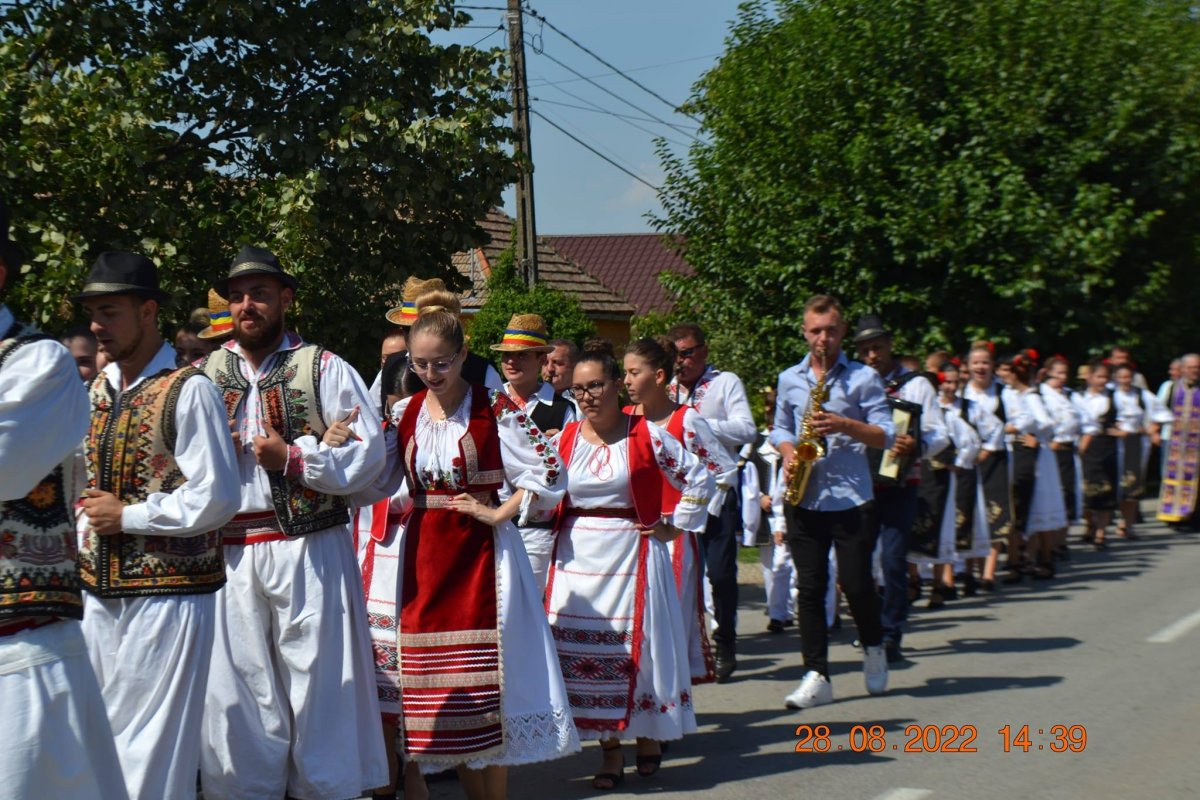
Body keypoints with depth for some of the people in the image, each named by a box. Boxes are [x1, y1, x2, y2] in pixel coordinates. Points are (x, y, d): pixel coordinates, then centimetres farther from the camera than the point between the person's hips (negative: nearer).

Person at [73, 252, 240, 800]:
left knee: (151, 741, -3)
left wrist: (127, 516, -12)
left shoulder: (187, 391, -11)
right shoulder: (97, 389, 11)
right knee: (102, 734, 12)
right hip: (100, 589, 7)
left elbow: (216, 498, -16)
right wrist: (87, 528, 9)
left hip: (168, 594, -7)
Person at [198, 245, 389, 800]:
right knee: (234, 690, 5)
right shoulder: (203, 376, 13)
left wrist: (292, 457, -12)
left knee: (317, 685, 1)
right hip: (228, 556, 3)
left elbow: (370, 453, -4)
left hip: (310, 552, -3)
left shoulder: (325, 370, 3)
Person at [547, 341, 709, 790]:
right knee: (584, 651, 1)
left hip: (631, 557, -3)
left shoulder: (646, 436, -5)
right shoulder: (564, 440, 5)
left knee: (637, 648, 2)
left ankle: (649, 735, 22)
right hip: (578, 561, 3)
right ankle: (610, 752, 10)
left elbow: (698, 479, -1)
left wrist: (675, 527, -1)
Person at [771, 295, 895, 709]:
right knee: (810, 588, 1)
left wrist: (844, 425, -19)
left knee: (856, 583, -3)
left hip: (851, 499, -3)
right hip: (804, 499, 3)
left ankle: (874, 649, 26)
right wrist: (788, 452, 0)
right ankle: (816, 676, 4)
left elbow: (886, 435, -4)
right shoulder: (789, 379, 11)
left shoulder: (863, 377, 0)